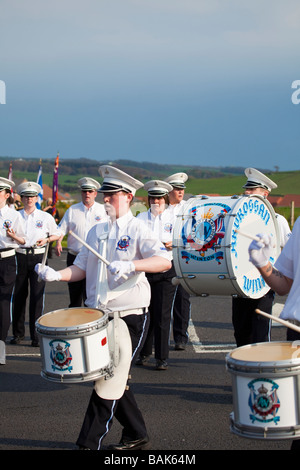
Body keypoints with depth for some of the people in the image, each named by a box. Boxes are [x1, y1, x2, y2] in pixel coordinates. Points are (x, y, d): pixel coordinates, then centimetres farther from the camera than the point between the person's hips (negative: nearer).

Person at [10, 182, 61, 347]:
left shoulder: (45, 217, 7)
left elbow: (56, 234, 15)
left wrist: (46, 240, -4)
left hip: (38, 257, -1)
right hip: (20, 257, 1)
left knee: (37, 296, -5)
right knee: (19, 295, 4)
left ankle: (36, 335, 0)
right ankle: (18, 333, 16)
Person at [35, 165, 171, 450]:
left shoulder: (137, 229, -8)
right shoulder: (96, 231, 12)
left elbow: (165, 261, -21)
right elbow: (81, 268, 12)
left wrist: (131, 265, -35)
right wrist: (57, 275, -6)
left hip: (130, 317, -6)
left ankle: (90, 443, 0)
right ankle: (136, 436, 28)